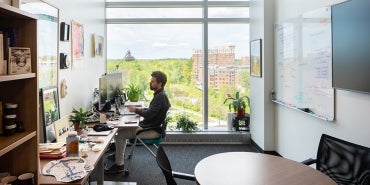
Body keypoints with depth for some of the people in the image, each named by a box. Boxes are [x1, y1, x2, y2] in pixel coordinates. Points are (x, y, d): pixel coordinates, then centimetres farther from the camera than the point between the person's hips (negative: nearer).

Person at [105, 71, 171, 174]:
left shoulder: (161, 96, -21)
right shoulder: (160, 94, 11)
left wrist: (136, 110, -10)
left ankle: (119, 165, -3)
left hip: (153, 130, -11)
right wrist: (141, 109, 8)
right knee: (122, 128, 17)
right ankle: (119, 154, 31)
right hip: (149, 125, 11)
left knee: (120, 134, -12)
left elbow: (149, 114, -25)